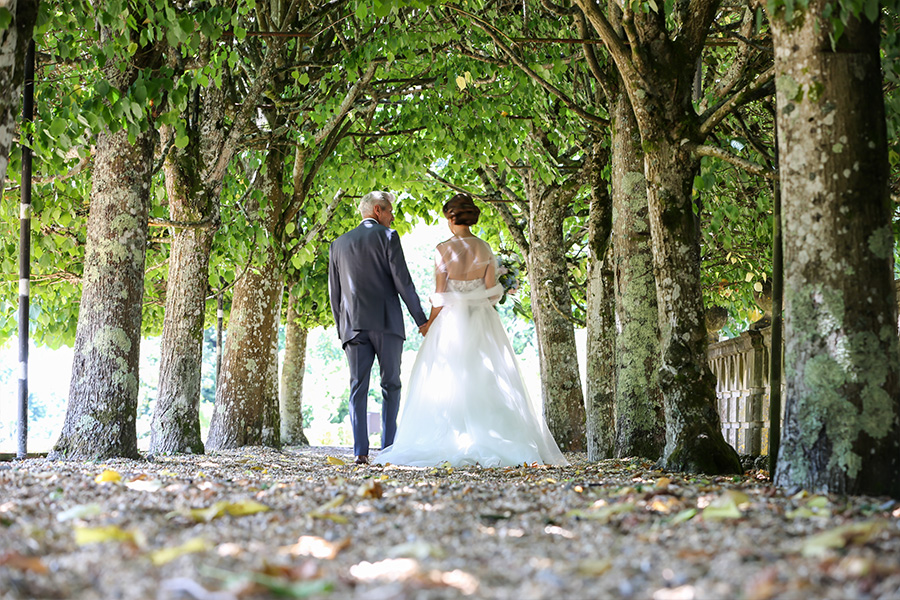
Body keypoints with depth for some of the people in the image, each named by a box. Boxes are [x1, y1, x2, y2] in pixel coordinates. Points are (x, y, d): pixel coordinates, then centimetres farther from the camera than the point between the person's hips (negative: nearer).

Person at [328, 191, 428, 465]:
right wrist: (421, 320, -3)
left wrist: (342, 329, 20)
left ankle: (360, 451, -7)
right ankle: (388, 449, 0)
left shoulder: (339, 244, 14)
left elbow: (334, 292, 14)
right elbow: (403, 282, -6)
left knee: (357, 389, 1)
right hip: (386, 322, -3)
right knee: (390, 386, 5)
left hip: (353, 326, 3)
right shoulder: (387, 236, 0)